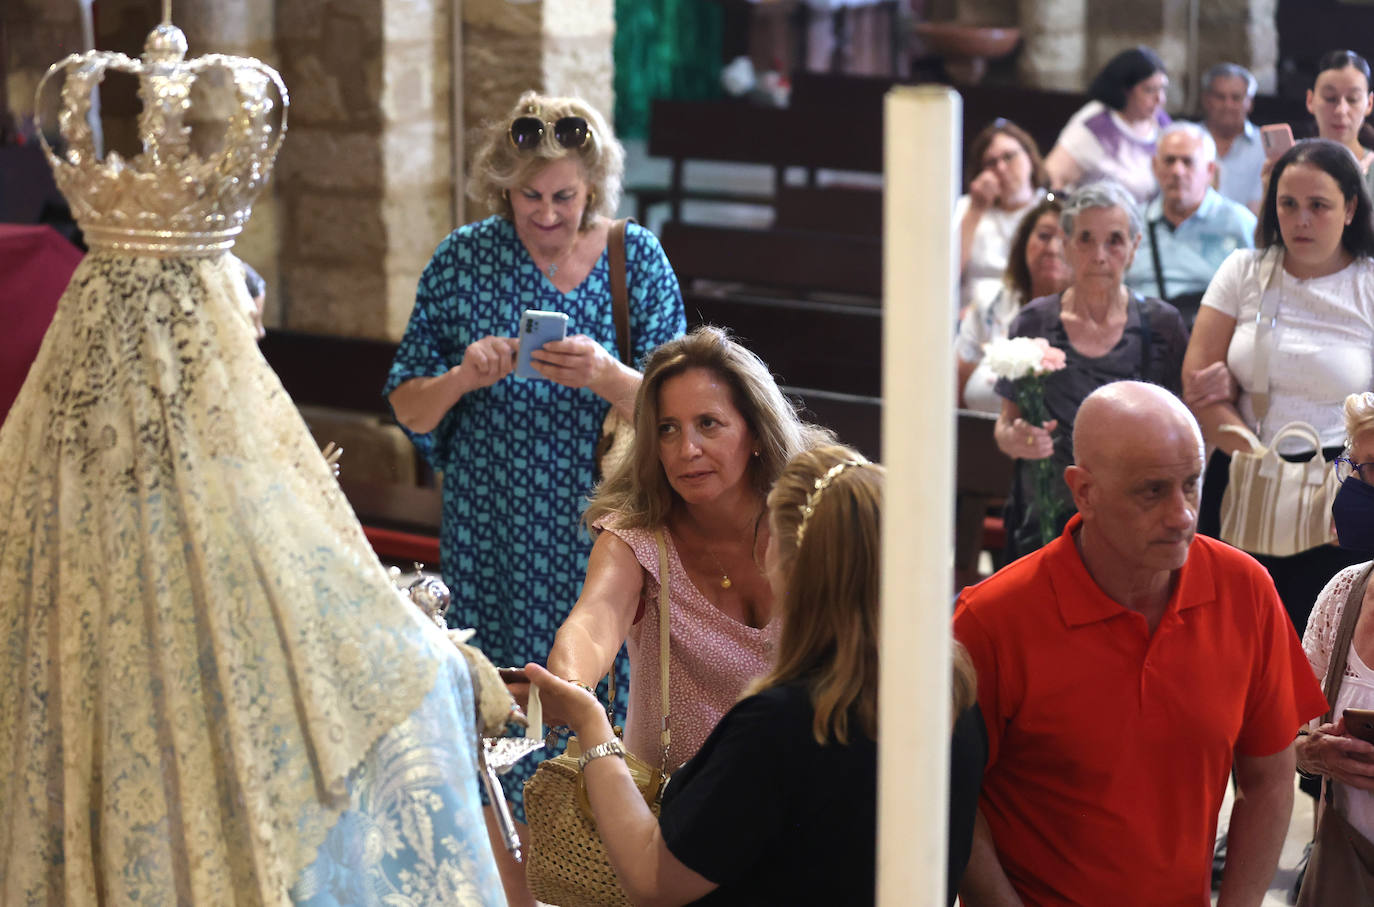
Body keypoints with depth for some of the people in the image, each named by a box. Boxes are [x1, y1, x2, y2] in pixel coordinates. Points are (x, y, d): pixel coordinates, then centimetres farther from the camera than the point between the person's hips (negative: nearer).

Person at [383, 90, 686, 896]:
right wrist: (462, 379, -19)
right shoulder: (463, 261, 0)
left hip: (603, 532, 0)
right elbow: (407, 408, 3)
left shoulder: (638, 259, 0)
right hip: (494, 543, 0)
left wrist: (607, 377, -24)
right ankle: (512, 886, 19)